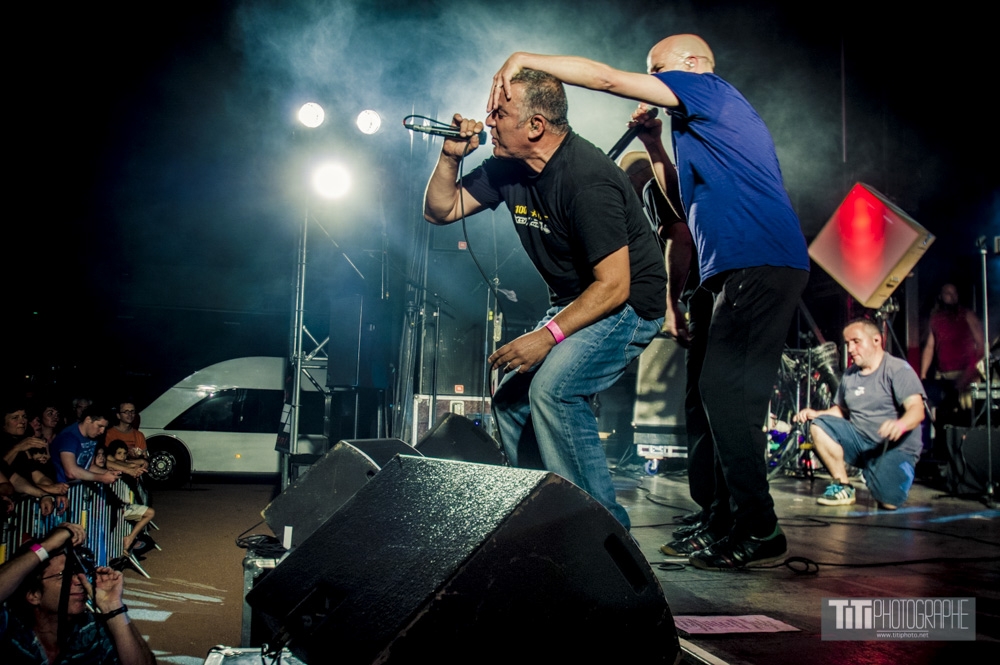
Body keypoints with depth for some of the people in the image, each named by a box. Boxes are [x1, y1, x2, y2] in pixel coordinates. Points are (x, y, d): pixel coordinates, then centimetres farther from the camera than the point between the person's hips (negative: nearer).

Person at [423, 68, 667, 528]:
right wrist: (451, 156, -10)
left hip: (627, 302, -9)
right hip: (573, 303, 9)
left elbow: (614, 286, -28)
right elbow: (440, 210, 7)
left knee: (552, 389, -27)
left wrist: (548, 335, -31)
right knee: (511, 399, 6)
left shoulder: (587, 180, -27)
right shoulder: (509, 168, -1)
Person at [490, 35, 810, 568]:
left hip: (761, 264, -10)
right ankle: (725, 521, 15)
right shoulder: (699, 125, 29)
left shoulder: (709, 88, 1)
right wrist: (652, 140, 22)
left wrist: (524, 58, -2)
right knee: (723, 395, 9)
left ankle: (759, 532, -10)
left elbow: (607, 78, -7)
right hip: (741, 271, 10)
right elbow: (689, 201, 30)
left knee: (726, 393, -14)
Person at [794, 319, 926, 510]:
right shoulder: (849, 375, 11)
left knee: (888, 502, -27)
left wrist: (901, 424, -46)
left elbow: (917, 409, -23)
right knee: (819, 426, -15)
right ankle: (844, 487, -5)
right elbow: (841, 410, 22)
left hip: (896, 447, -6)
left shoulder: (898, 368, -10)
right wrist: (815, 413, 1)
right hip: (860, 442, 6)